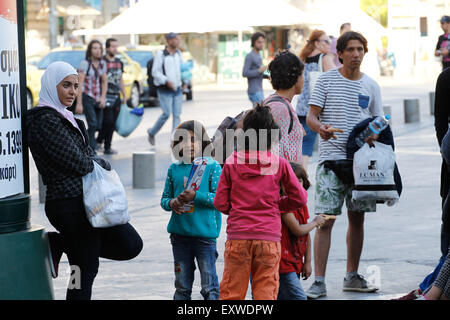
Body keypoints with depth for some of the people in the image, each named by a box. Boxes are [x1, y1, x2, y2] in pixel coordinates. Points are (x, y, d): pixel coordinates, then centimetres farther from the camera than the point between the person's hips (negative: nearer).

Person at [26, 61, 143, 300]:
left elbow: (87, 155, 17)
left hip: (87, 199, 10)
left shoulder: (62, 116, 14)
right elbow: (78, 163, -18)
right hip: (71, 206, -10)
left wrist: (93, 161, -5)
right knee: (85, 272, -5)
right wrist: (101, 163, 1)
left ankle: (59, 244, 12)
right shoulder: (45, 120, -16)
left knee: (131, 245, 12)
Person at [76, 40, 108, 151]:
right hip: (87, 97, -6)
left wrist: (103, 97, 1)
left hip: (98, 98, 6)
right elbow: (80, 84, -13)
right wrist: (79, 103, -17)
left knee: (98, 126, 4)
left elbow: (104, 81, 16)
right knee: (93, 124, -18)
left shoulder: (102, 64, 9)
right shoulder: (85, 63, -10)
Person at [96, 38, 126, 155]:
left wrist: (124, 96, 20)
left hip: (116, 96, 6)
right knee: (108, 121, -14)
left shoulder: (119, 62, 15)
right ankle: (99, 141, 2)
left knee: (112, 123, 6)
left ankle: (107, 147, 14)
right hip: (106, 96, -6)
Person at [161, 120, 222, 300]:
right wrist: (171, 203, -9)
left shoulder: (212, 167, -3)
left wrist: (196, 196, -20)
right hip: (179, 233, 4)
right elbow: (164, 198, 14)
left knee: (209, 285, 0)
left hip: (204, 232, -4)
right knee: (182, 285, 13)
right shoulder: (174, 169, 8)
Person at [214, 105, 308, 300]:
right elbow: (300, 198, 5)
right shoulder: (279, 163, 0)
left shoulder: (232, 162, 0)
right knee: (266, 293, 5)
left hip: (238, 237, 0)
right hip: (269, 237, 0)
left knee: (231, 293, 7)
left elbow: (220, 203, 1)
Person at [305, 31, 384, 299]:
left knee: (357, 218, 10)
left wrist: (375, 134, -8)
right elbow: (311, 117, -2)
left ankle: (353, 276, 22)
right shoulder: (326, 80, 1)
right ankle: (319, 281, -6)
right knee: (325, 220, -8)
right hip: (332, 158, -4)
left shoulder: (371, 86, 10)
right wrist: (321, 128, -24)